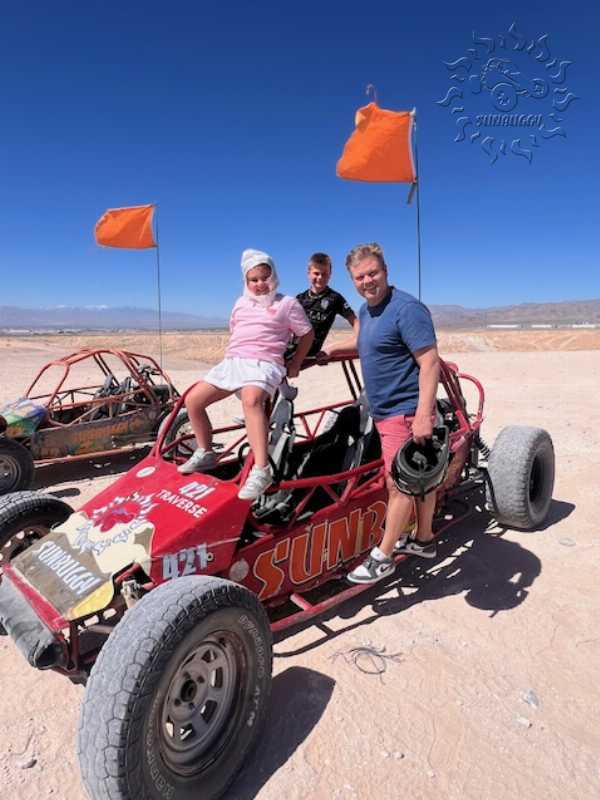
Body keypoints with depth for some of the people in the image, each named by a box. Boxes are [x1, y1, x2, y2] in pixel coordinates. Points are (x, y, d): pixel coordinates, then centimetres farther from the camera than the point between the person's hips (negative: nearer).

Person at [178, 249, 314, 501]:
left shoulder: (287, 303, 7)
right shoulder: (241, 303, 24)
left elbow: (307, 334, 10)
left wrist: (294, 364, 9)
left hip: (264, 364, -7)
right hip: (231, 361, 7)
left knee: (251, 399, -40)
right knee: (193, 399, -7)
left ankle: (261, 470, -44)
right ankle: (205, 453, 13)